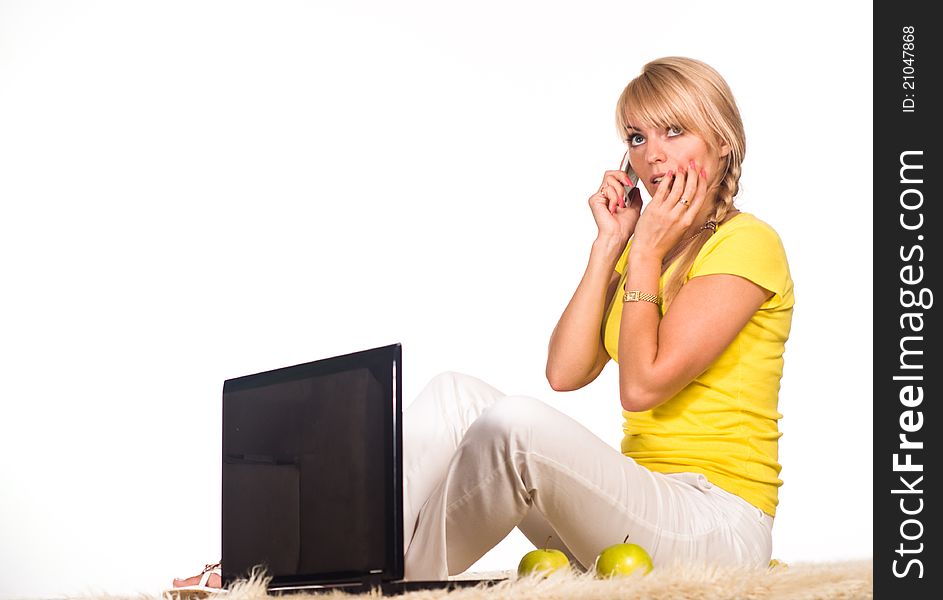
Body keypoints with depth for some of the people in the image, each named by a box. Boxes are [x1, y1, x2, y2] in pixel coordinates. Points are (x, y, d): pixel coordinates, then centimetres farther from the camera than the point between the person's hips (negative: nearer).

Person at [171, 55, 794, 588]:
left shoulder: (747, 243, -6)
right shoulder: (641, 246, 18)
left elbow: (643, 384, -15)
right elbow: (565, 372, 4)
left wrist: (646, 252, -6)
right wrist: (609, 244, 3)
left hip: (718, 529, -8)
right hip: (636, 508, 8)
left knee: (518, 423, -32)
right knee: (456, 395, -9)